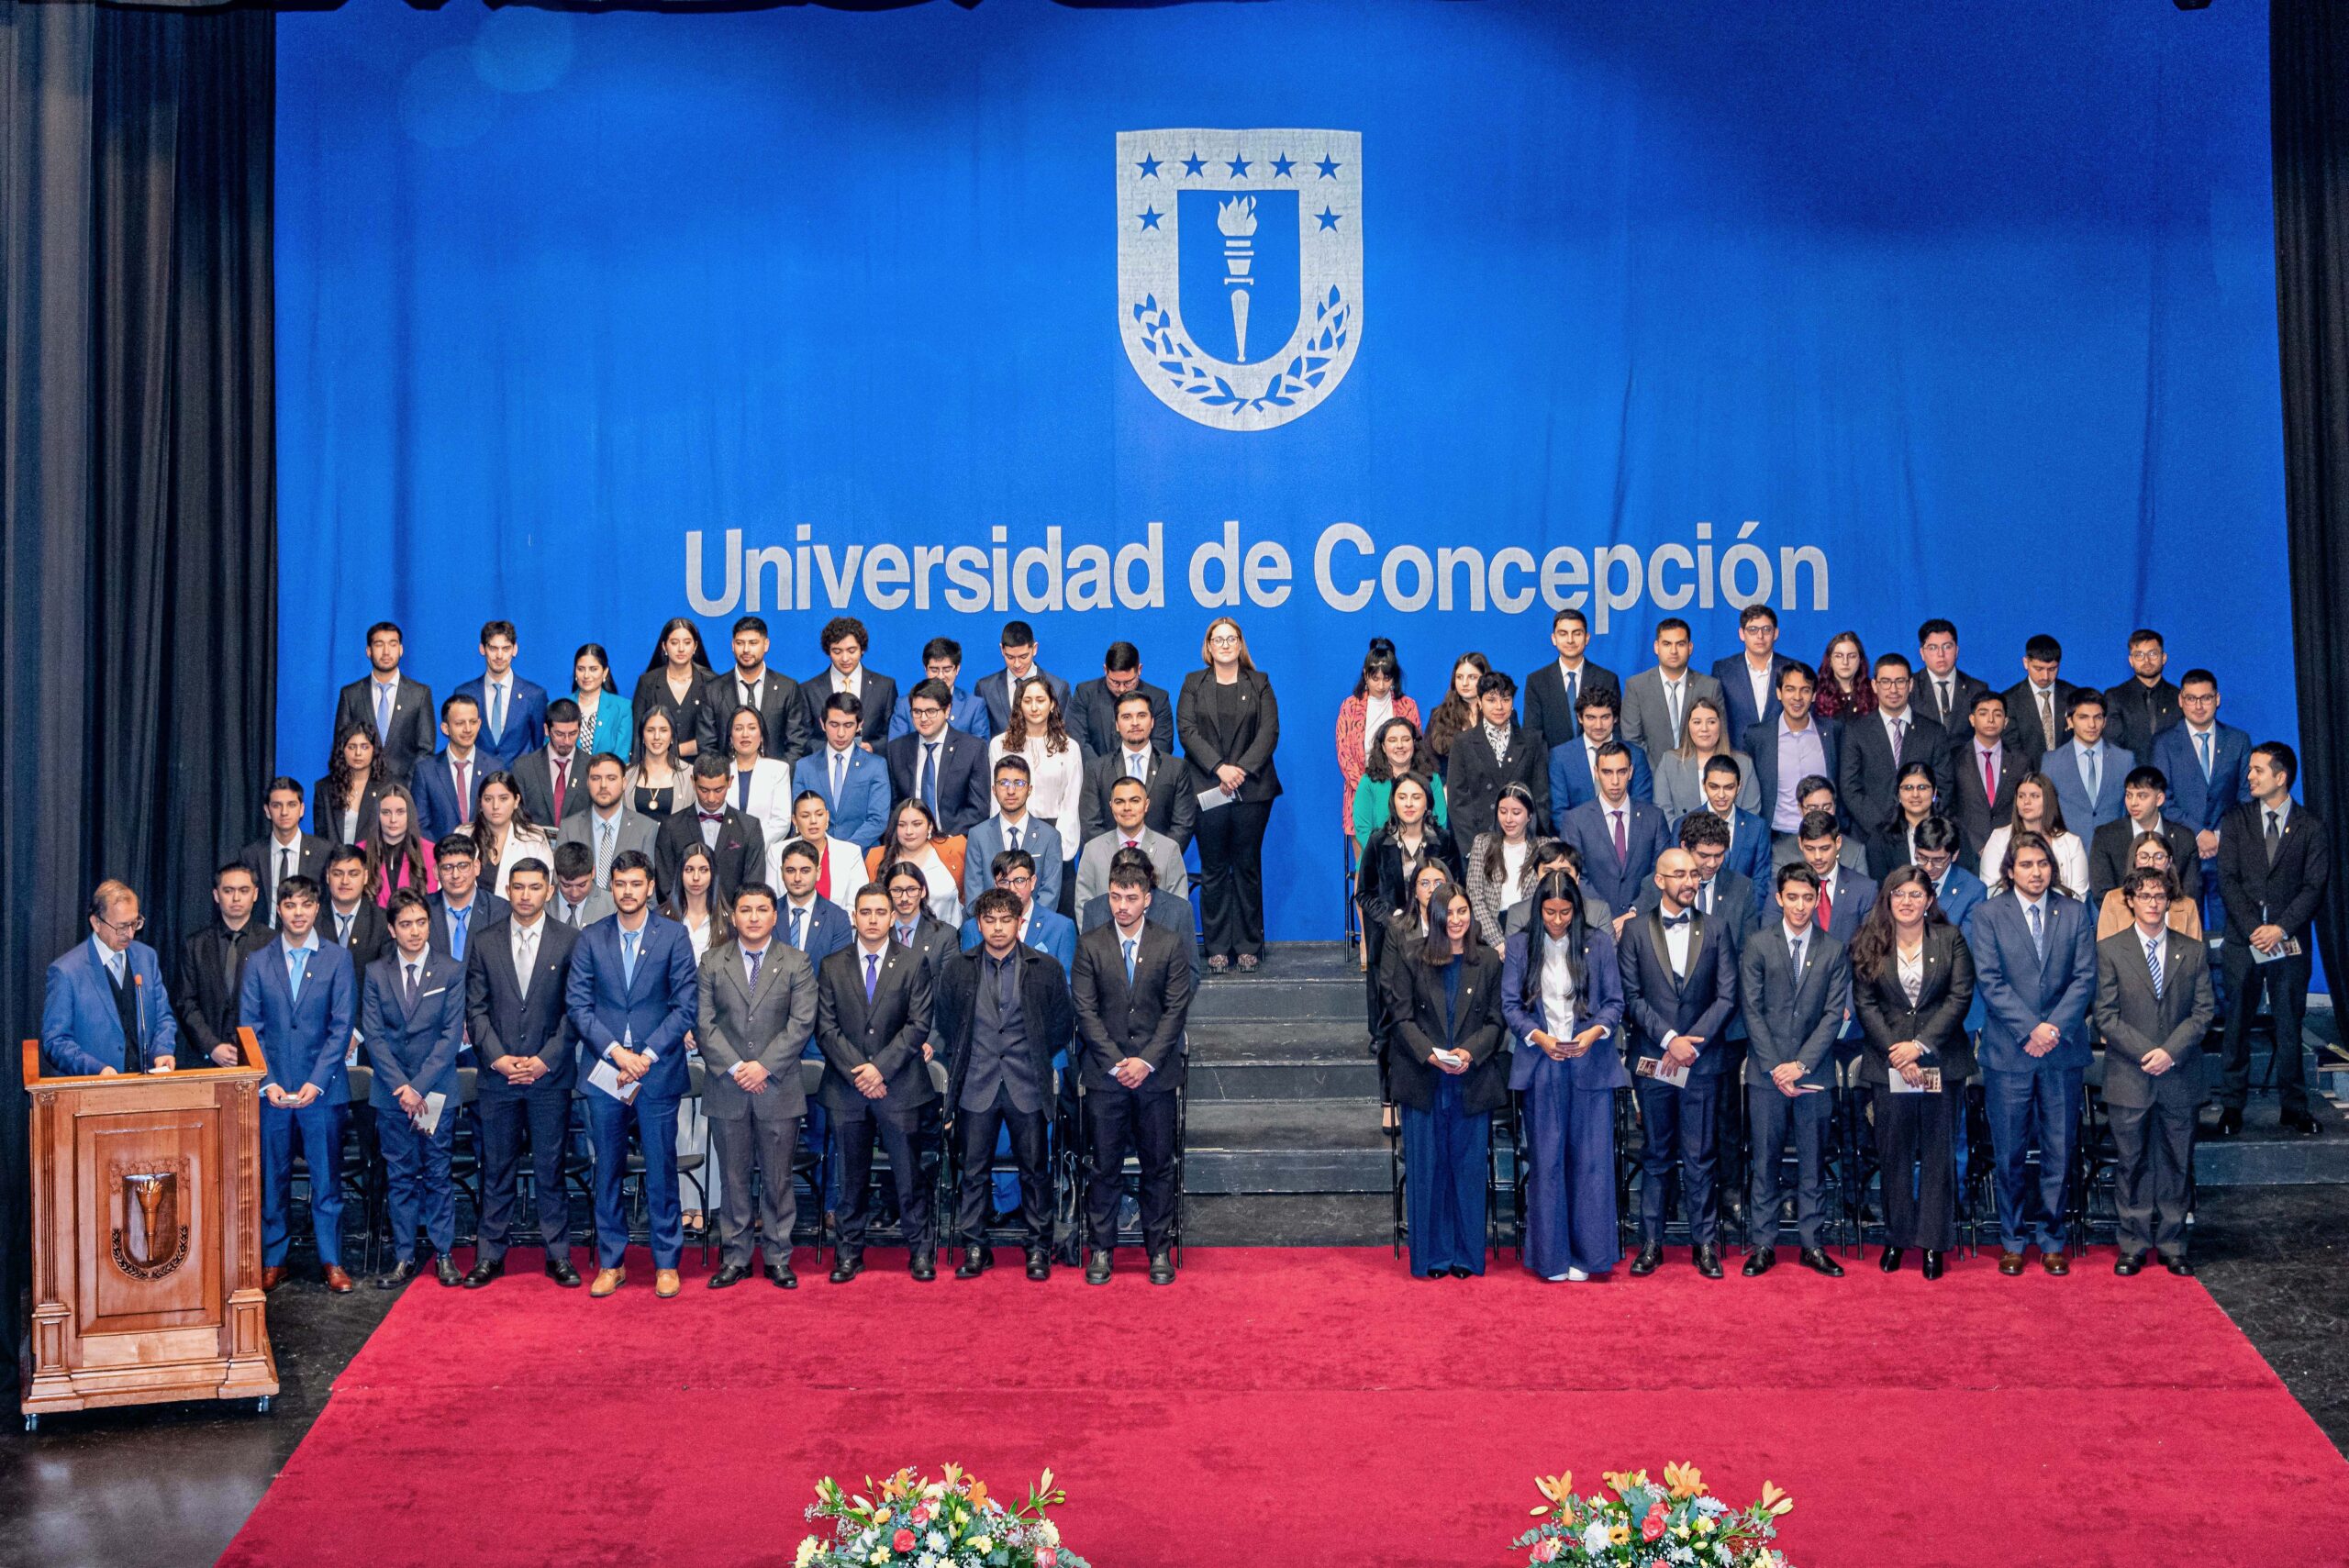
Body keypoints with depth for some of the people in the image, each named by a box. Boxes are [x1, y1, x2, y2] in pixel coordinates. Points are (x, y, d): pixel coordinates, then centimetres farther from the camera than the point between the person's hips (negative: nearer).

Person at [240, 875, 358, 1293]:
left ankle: (331, 1261, 11)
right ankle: (273, 1261, 15)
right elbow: (250, 1029, 4)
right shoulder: (258, 963, 8)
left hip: (322, 1089, -1)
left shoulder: (337, 959, 3)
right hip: (271, 1090, 1)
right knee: (272, 1179, 6)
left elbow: (341, 1026, -2)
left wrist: (316, 1082, -11)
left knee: (327, 1178, 2)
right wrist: (267, 1082, -8)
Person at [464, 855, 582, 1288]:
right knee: (496, 1170, 6)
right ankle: (490, 1256, 14)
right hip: (496, 1075, 1)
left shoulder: (570, 940, 1)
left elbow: (575, 1009, -1)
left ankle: (558, 1256, 11)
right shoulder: (484, 942, 6)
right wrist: (497, 1057, -7)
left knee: (550, 1169, 3)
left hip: (550, 1075, -1)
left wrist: (545, 1060, -8)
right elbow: (476, 1008, 5)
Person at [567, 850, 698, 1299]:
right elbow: (577, 1004, 1)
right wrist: (615, 1051, -11)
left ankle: (667, 1263, 13)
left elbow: (686, 1004, -3)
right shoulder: (590, 939, 6)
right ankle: (611, 1264, 17)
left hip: (658, 1072, -2)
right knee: (608, 1172, 7)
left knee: (661, 1170, 3)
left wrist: (648, 1055, -11)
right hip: (605, 1073, 2)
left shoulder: (673, 936, 1)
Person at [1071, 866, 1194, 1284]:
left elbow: (1176, 1010, -1)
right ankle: (1100, 1249, 12)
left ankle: (1159, 1250, 13)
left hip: (1156, 1073, 0)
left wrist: (1147, 1061, -10)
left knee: (1158, 1166, 5)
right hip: (1104, 1074, 0)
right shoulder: (1090, 946, 3)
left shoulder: (1171, 945, 3)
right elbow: (1086, 1011, -1)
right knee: (1103, 1166, 3)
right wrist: (1117, 1062, -10)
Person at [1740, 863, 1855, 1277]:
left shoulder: (1834, 951, 5)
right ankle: (1762, 1245, 9)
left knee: (1814, 1162, 6)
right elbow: (1752, 1011, -2)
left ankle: (1812, 1244, 13)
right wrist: (1775, 1067, -10)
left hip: (1814, 1074, 1)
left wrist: (1801, 1064, -10)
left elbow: (1834, 1014, 0)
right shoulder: (1757, 945, 2)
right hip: (1766, 1072, -1)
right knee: (1765, 1162, 3)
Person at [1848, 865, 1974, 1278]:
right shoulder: (1869, 945, 4)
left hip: (1941, 1062, -1)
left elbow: (1960, 997, -4)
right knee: (1893, 1151, 6)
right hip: (1888, 1064, 1)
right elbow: (1865, 1004, 0)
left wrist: (1920, 1045, -12)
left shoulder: (1951, 940, 2)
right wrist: (1895, 1053, -10)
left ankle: (1934, 1242, 10)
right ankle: (1896, 1236, 17)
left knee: (1938, 1152, 3)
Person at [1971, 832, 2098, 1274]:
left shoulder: (2075, 914, 8)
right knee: (2009, 1154, 4)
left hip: (2063, 1052, 1)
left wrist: (2055, 1026, -13)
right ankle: (2013, 1239, 16)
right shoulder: (1988, 915, 2)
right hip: (2008, 1052, -1)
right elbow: (1990, 981, -5)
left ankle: (2051, 1238, 17)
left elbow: (2085, 978, 1)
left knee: (2058, 1152, 5)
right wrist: (2030, 1029, -15)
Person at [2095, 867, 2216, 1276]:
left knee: (2177, 1163, 6)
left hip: (2180, 1077, 2)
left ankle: (2172, 1245, 16)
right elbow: (2106, 1016, -3)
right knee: (2131, 1163, 4)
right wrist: (2145, 1053, -14)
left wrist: (2171, 1051, -13)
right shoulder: (2110, 950, 1)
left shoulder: (2193, 951, 7)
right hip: (2128, 1077, -1)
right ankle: (2133, 1245, 14)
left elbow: (2204, 1010, 2)